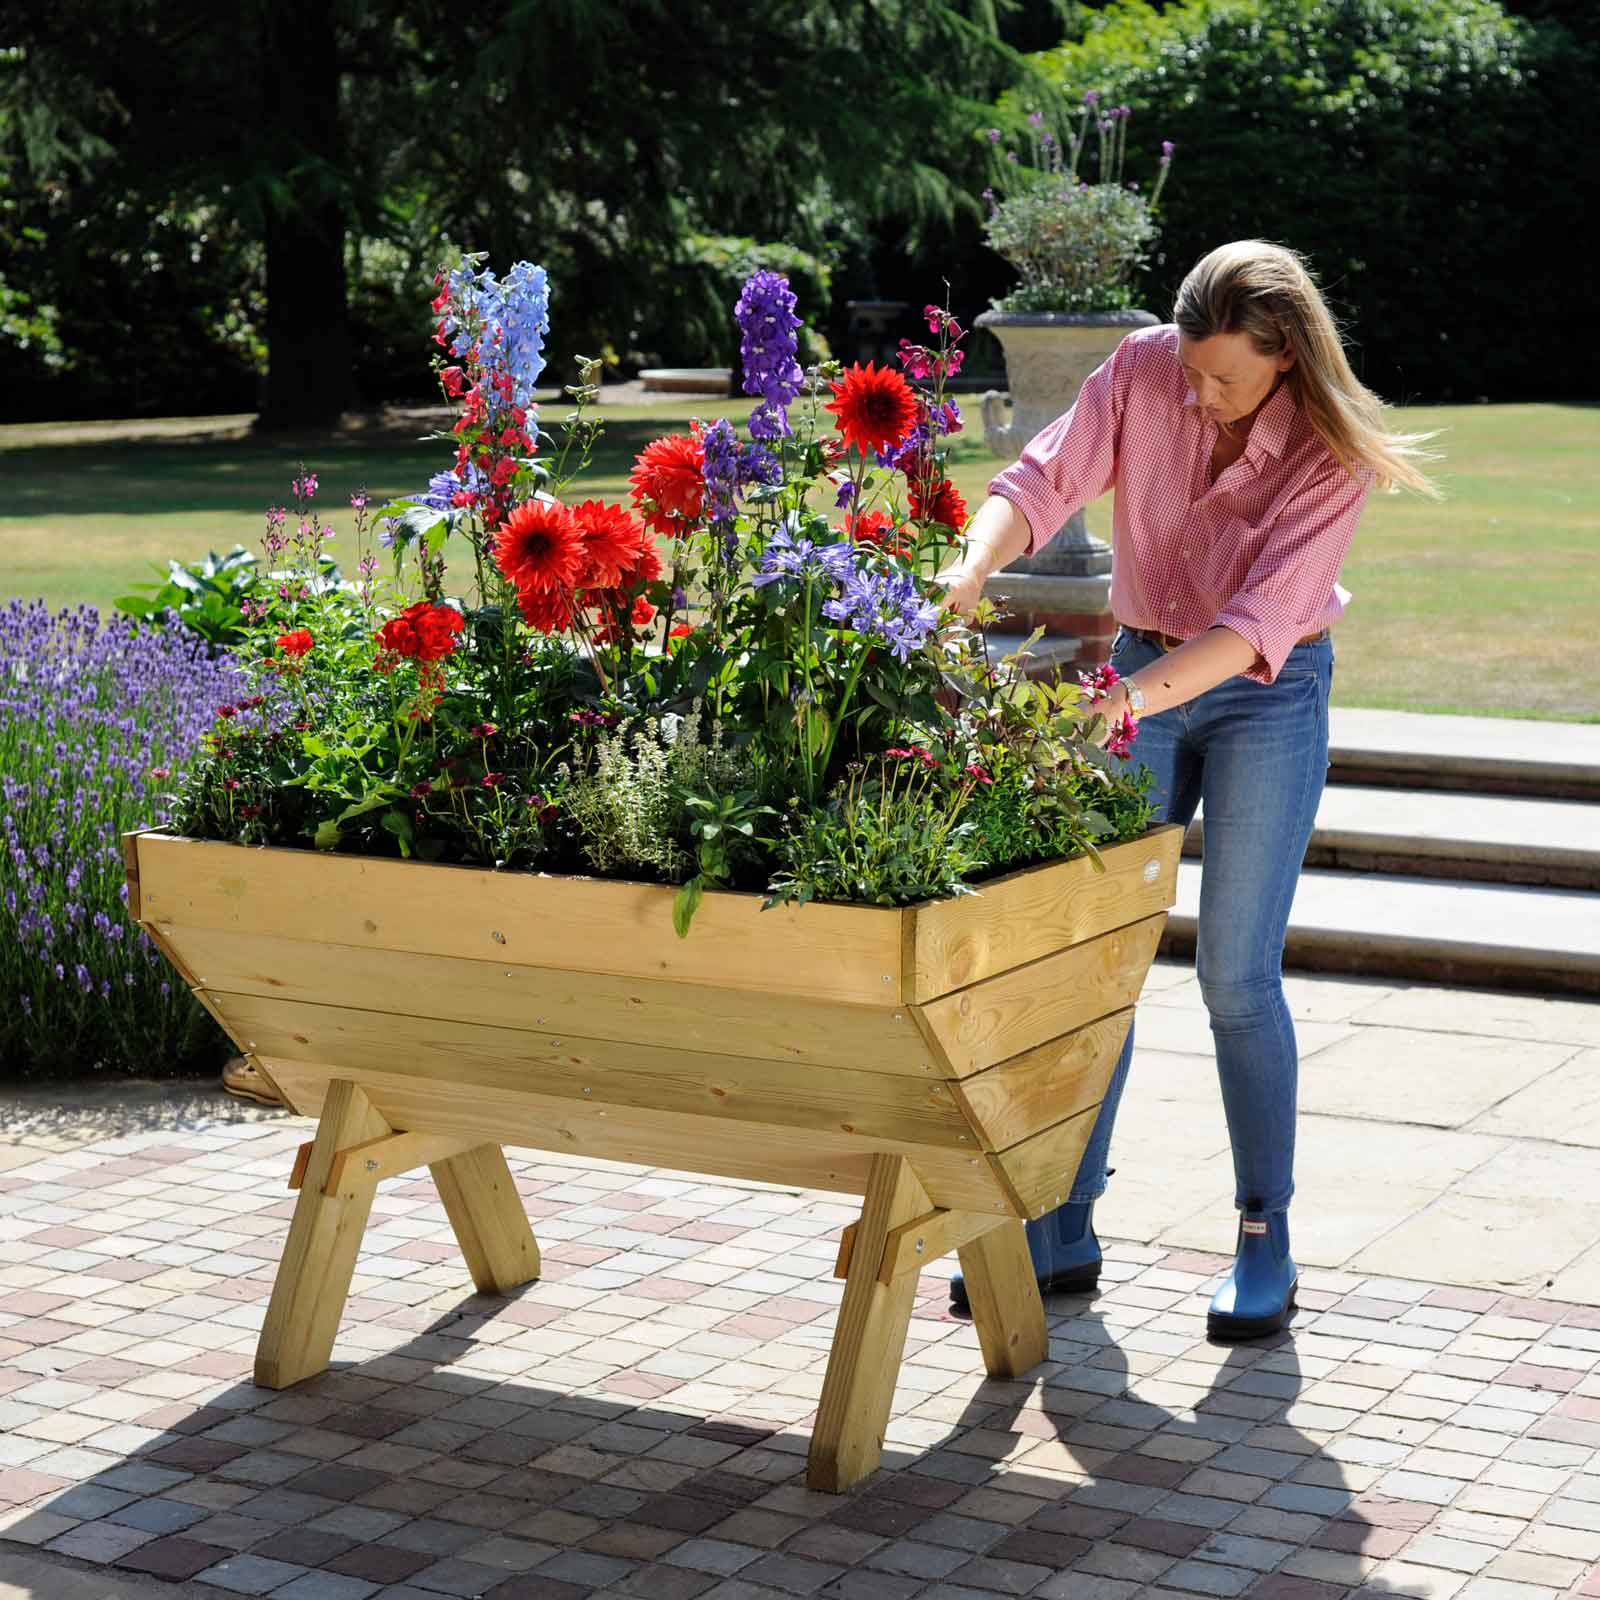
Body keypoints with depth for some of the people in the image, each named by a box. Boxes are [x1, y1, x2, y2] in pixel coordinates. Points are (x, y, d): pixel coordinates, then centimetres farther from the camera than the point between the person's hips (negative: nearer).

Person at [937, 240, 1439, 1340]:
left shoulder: (1335, 455, -21)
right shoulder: (1142, 370, -13)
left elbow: (1261, 620, -29)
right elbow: (1048, 478, -21)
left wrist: (1137, 696, -43)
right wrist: (974, 565, -41)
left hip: (1270, 693, -3)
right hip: (1141, 676, 3)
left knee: (1237, 973, -7)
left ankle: (1267, 1247, 7)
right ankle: (1063, 1234, 9)